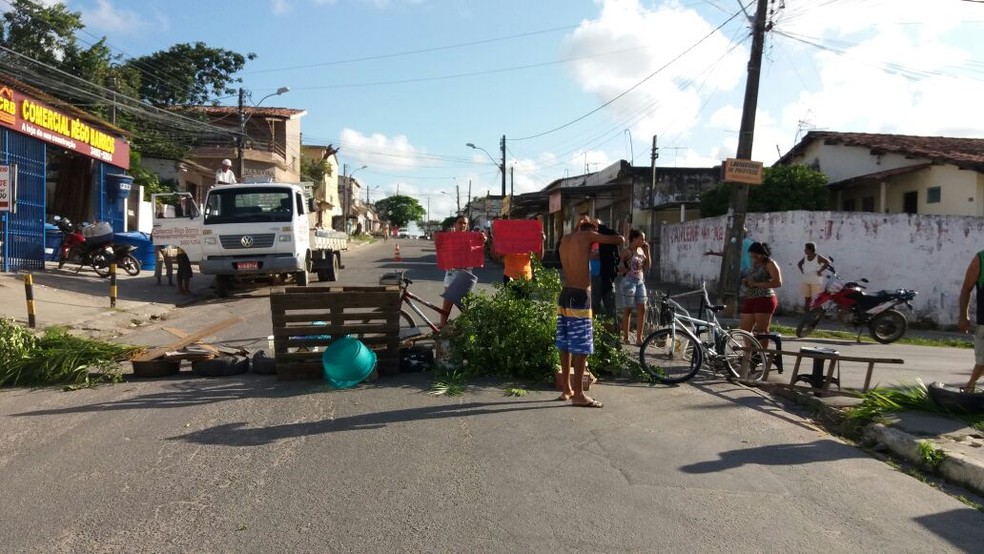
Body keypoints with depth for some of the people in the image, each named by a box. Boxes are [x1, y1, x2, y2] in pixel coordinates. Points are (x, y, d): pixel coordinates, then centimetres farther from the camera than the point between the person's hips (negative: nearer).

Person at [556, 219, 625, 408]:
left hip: (565, 295, 8)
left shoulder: (566, 239, 14)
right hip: (580, 297, -7)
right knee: (581, 347, -2)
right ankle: (578, 394, 1)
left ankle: (566, 389, 22)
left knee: (566, 345, 13)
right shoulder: (588, 235, -4)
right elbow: (620, 240, -1)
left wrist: (578, 227, 32)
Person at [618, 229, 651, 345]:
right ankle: (625, 338, 7)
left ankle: (639, 338, 6)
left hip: (640, 282, 7)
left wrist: (647, 251, 3)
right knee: (628, 310, -1)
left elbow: (648, 266, 10)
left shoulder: (641, 250, 11)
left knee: (642, 309, 1)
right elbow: (620, 267, -6)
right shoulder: (627, 251, -9)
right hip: (629, 282, -7)